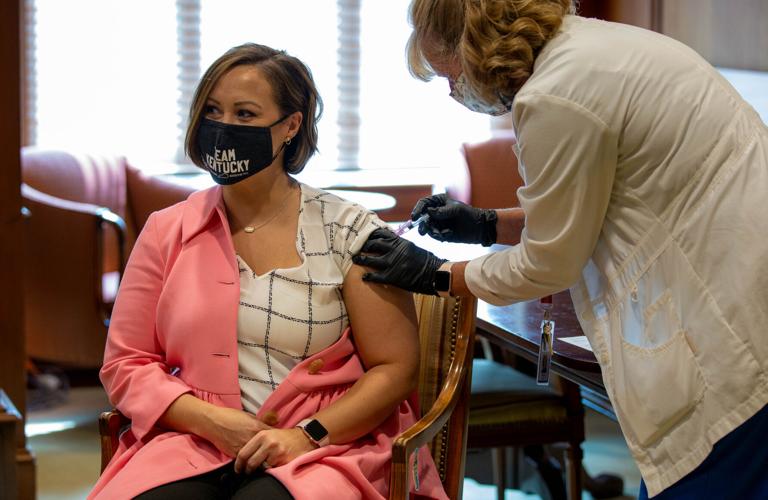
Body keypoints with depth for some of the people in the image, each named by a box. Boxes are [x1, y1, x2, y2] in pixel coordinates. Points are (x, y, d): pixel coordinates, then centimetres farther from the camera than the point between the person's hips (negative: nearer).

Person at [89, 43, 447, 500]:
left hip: (322, 447, -2)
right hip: (194, 443, 2)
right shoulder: (167, 231, 10)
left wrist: (308, 435, -13)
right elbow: (126, 364, 9)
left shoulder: (350, 234, 2)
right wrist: (215, 422, -7)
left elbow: (395, 369, 1)